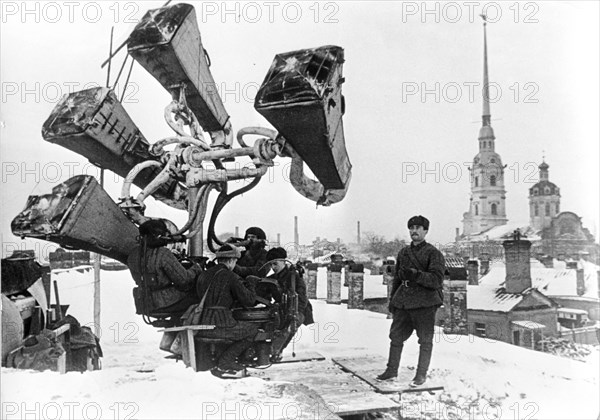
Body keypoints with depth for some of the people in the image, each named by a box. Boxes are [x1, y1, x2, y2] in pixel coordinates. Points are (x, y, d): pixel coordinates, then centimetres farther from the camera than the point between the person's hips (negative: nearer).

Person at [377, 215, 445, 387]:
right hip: (403, 302, 6)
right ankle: (392, 370, 24)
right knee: (396, 336, 10)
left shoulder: (433, 253, -4)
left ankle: (421, 375, 16)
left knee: (425, 340, 4)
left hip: (425, 303, -5)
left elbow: (436, 279, -15)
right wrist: (392, 300, 19)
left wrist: (415, 275, -27)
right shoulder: (403, 252, 15)